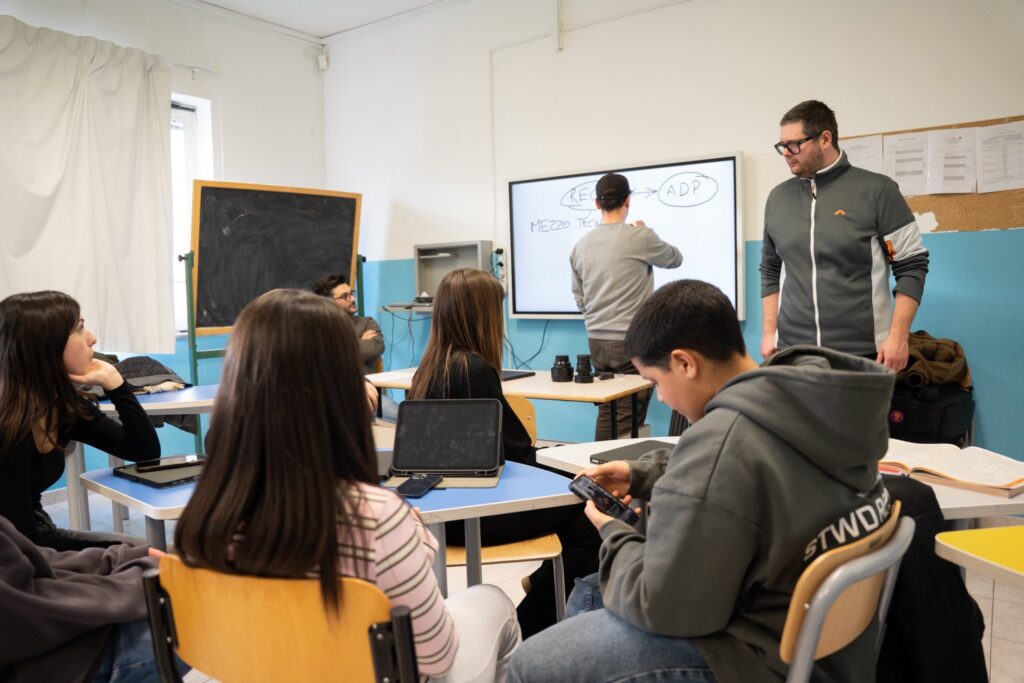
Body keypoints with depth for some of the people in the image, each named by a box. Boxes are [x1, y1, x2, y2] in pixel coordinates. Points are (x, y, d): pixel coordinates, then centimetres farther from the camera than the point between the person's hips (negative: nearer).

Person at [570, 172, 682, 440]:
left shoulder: (581, 245, 5)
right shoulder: (639, 237, -10)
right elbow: (675, 258, 9)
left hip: (596, 340, 6)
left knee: (606, 413, 14)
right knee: (628, 418, 0)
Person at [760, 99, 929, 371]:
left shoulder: (876, 190, -3)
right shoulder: (779, 197, 9)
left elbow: (911, 265, -3)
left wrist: (898, 336, -9)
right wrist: (769, 333, 9)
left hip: (862, 353, -3)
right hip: (792, 351, 3)